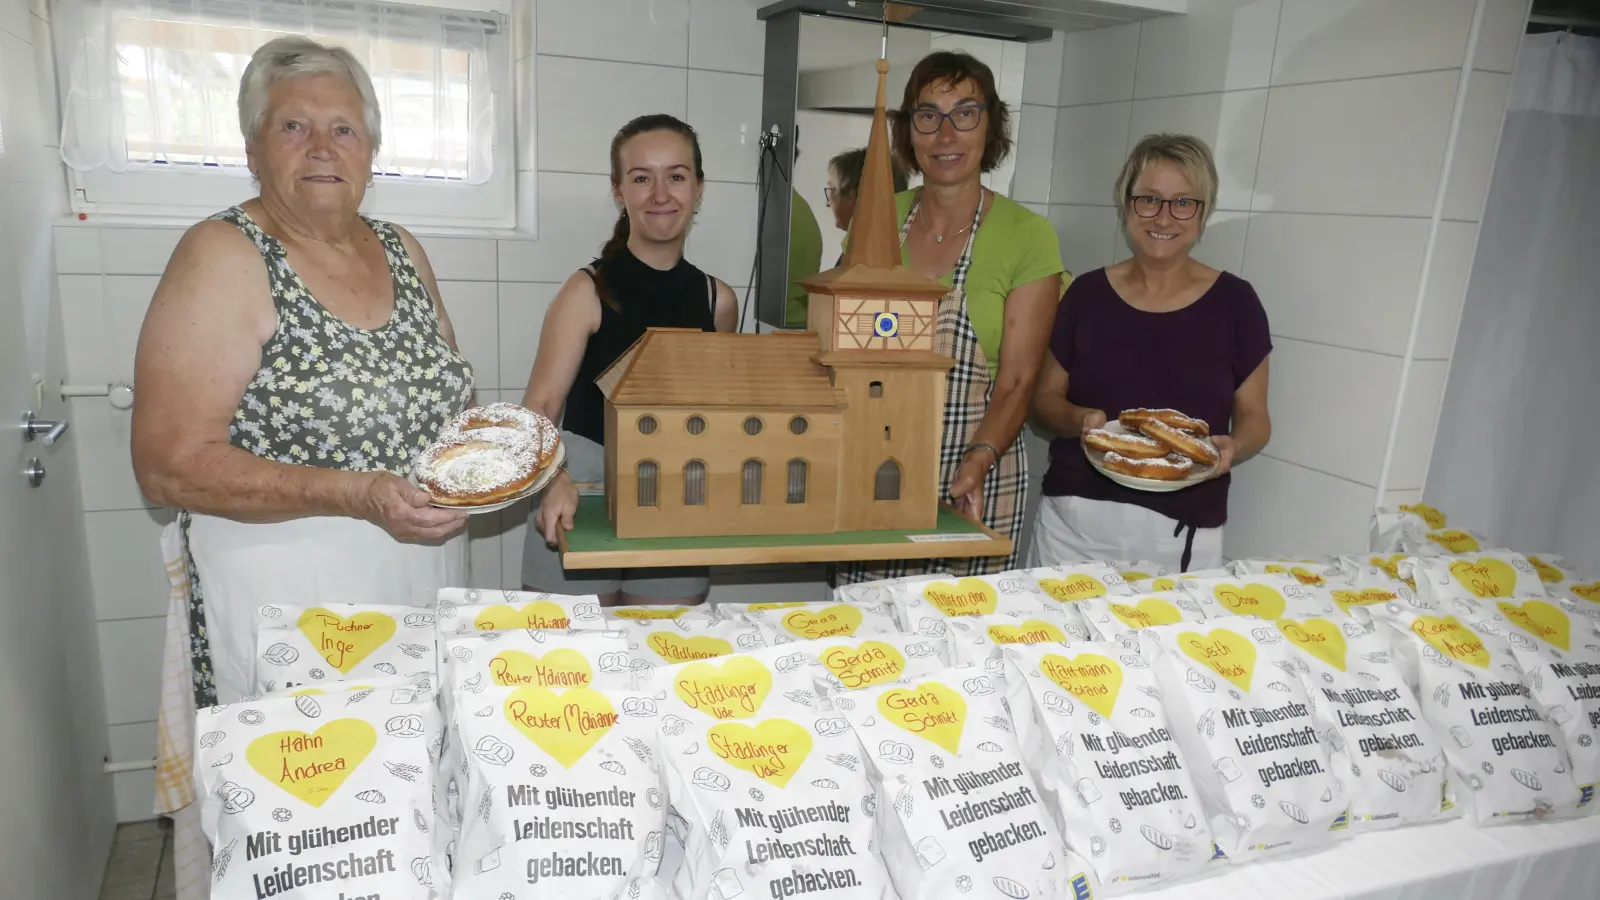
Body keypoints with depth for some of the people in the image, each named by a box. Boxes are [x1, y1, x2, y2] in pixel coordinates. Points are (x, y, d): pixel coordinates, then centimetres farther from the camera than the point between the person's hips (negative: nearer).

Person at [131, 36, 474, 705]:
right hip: (287, 618, -6)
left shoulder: (400, 250, 7)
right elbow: (169, 466, -17)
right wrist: (357, 494, -26)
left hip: (427, 593, 6)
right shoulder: (223, 258, -11)